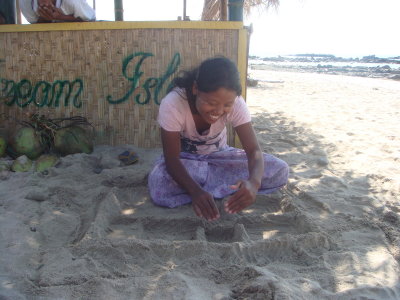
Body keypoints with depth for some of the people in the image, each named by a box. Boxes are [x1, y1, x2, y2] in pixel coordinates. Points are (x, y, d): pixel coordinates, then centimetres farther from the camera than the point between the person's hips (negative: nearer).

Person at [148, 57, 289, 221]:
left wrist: (254, 181, -50)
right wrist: (195, 191, -49)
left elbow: (254, 150, -27)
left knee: (280, 171, -18)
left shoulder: (236, 104, -25)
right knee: (160, 188, -38)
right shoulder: (172, 104, -32)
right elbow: (171, 160, -30)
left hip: (218, 155, 3)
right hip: (185, 158, -2)